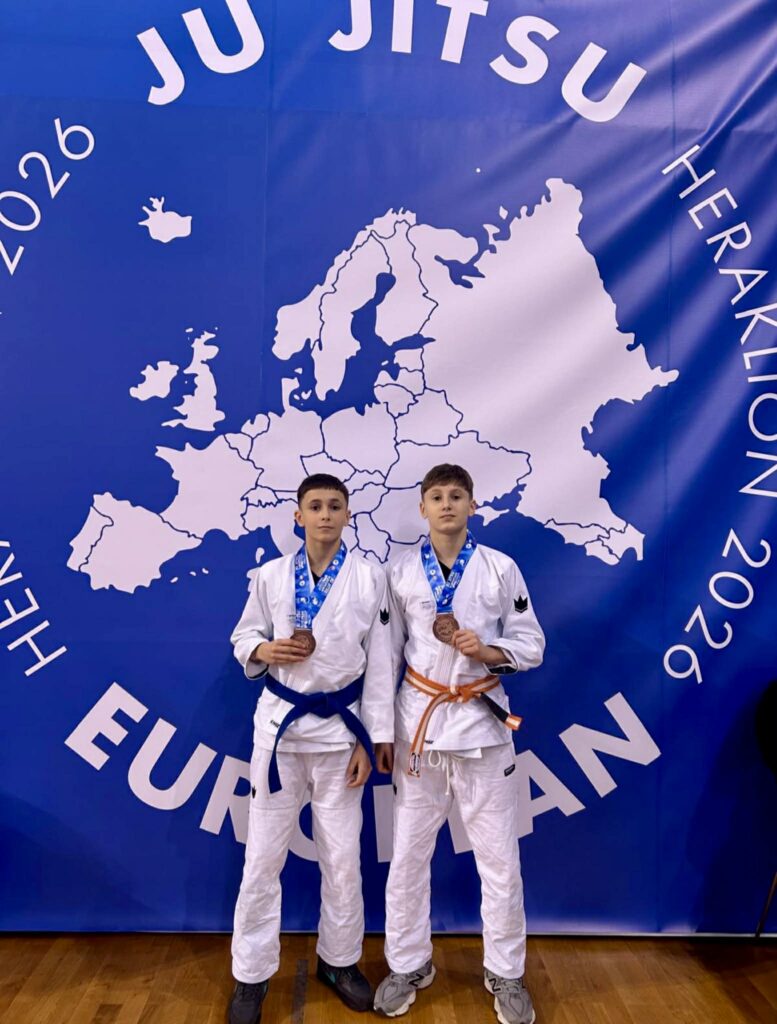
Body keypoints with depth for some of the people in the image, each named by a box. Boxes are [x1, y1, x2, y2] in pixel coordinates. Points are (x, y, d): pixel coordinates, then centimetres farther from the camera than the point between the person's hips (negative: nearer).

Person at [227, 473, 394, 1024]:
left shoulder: (370, 576, -6)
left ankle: (340, 960, 37)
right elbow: (243, 636, 9)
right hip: (279, 723, 1)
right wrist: (265, 651, -15)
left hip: (340, 727, -1)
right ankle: (251, 974, 30)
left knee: (343, 856, 13)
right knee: (263, 855, 9)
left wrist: (373, 738, -6)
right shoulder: (272, 575, -2)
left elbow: (380, 661, -5)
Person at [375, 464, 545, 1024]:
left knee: (499, 857, 9)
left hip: (481, 721, -1)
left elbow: (531, 645, 0)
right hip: (419, 721, 1)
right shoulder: (401, 572, -1)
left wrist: (488, 651, -19)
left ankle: (506, 973, 32)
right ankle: (409, 964, 34)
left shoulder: (501, 569, -4)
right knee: (409, 854, 12)